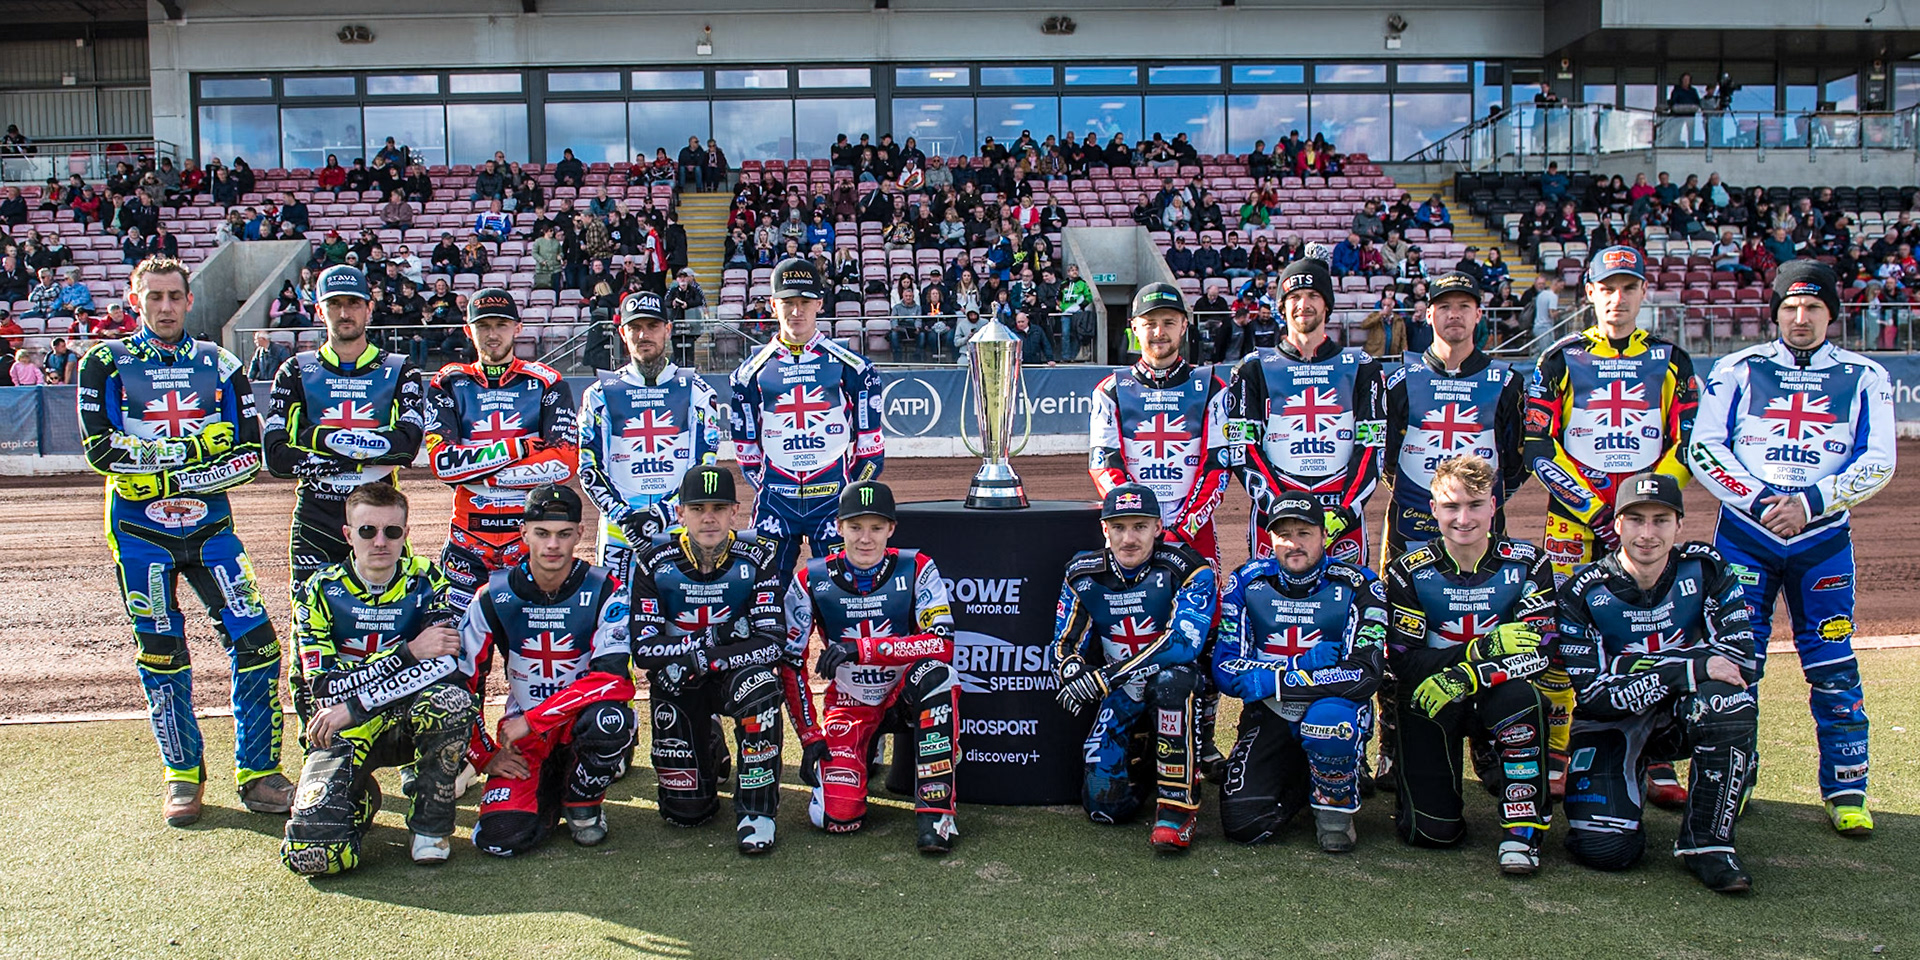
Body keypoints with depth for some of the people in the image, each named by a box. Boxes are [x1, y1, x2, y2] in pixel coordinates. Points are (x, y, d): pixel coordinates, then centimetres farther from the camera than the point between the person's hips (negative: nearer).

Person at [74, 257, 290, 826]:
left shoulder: (219, 365, 7)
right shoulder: (106, 363, 3)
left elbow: (251, 454, -2)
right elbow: (101, 449, -11)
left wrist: (170, 479, -14)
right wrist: (197, 446, -16)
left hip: (209, 528, 1)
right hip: (139, 534, -1)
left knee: (255, 642, -7)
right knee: (162, 656, 5)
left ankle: (258, 774, 4)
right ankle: (183, 776, 20)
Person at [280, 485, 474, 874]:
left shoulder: (426, 582, -4)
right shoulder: (318, 593, -4)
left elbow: (445, 663, -20)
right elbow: (324, 687, -14)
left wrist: (353, 705, -22)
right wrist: (409, 652, -22)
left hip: (409, 723, 0)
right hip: (342, 732, 0)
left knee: (451, 700, -36)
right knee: (314, 853, -23)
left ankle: (431, 825, -12)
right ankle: (360, 797, 15)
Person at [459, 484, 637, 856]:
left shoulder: (602, 590, -13)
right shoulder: (494, 596, -6)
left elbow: (614, 679, -24)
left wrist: (531, 721, -25)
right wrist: (485, 756, -3)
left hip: (581, 724, -1)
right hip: (522, 733, 1)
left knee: (610, 719, -38)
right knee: (501, 837, -22)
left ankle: (583, 804, -4)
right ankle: (548, 796, 15)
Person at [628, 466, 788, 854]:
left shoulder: (758, 557, -13)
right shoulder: (655, 561, -11)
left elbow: (773, 642, -20)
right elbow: (643, 650, -15)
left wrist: (701, 660, -28)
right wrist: (712, 638, -25)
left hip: (736, 674, -1)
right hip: (679, 683, 1)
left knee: (761, 684, -38)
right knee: (685, 811, -5)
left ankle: (756, 810, -20)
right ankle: (710, 746, 31)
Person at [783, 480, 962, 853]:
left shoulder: (916, 569, -13)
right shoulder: (812, 580, -9)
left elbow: (943, 644, -26)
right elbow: (790, 662, -4)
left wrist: (861, 648, -35)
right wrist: (810, 736, -8)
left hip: (906, 697, -1)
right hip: (849, 706, 1)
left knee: (937, 672, -36)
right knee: (838, 817, -18)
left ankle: (935, 808, -29)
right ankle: (863, 755, 19)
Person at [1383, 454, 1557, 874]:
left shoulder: (1526, 564, -8)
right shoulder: (1409, 571, -9)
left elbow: (1539, 653, -16)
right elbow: (1405, 663, -13)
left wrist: (1468, 675, -31)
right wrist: (1480, 648, -26)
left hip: (1497, 697, 0)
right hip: (1430, 702, 0)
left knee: (1519, 694, -37)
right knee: (1433, 832, -11)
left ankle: (1523, 828, -18)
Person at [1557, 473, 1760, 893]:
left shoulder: (1706, 569, -8)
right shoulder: (1582, 592, -14)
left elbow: (1742, 660, -18)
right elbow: (1594, 696, -19)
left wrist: (1633, 665, -26)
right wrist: (1690, 668, -28)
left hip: (1684, 717, 2)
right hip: (1613, 723, -1)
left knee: (1730, 699, -34)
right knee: (1605, 847, -21)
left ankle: (1707, 841, -16)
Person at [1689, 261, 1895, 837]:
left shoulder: (1864, 378, 8)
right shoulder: (1738, 370, 6)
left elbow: (1878, 464, 0)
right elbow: (1703, 449, 0)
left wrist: (1808, 503, -12)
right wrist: (1758, 503, -11)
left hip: (1824, 539, 0)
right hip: (1745, 534, 0)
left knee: (1833, 665, 0)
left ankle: (1847, 792, 11)